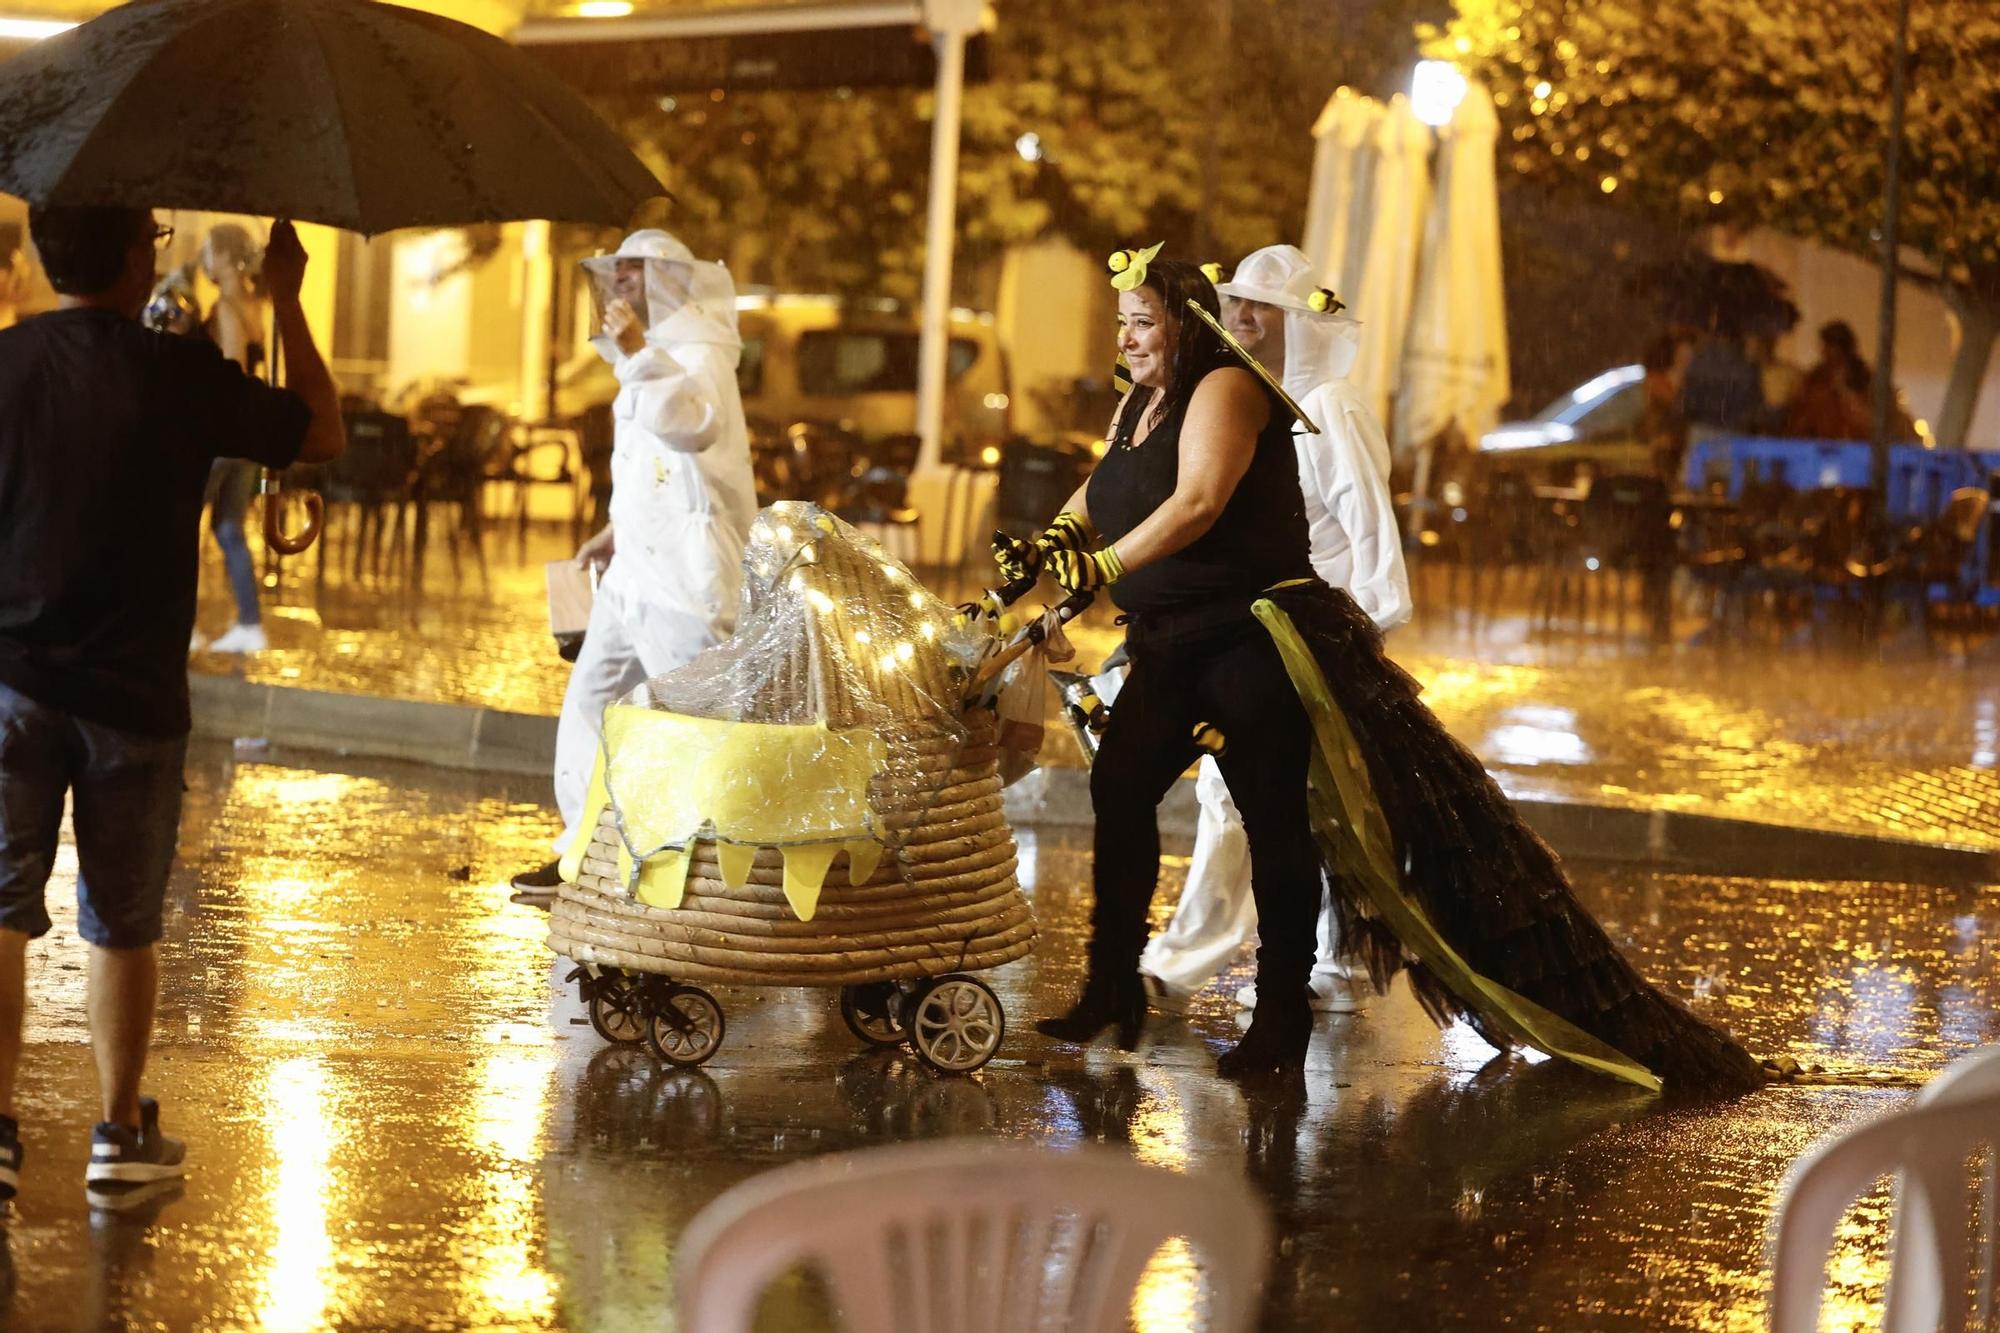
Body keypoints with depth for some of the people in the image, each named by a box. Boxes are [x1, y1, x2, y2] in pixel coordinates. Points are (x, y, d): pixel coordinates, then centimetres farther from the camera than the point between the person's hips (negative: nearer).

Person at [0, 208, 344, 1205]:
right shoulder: (181, 376, -9)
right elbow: (322, 434, 5)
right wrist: (286, 300, 12)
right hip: (134, 692, -1)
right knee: (123, 925, 11)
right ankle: (121, 1132, 19)